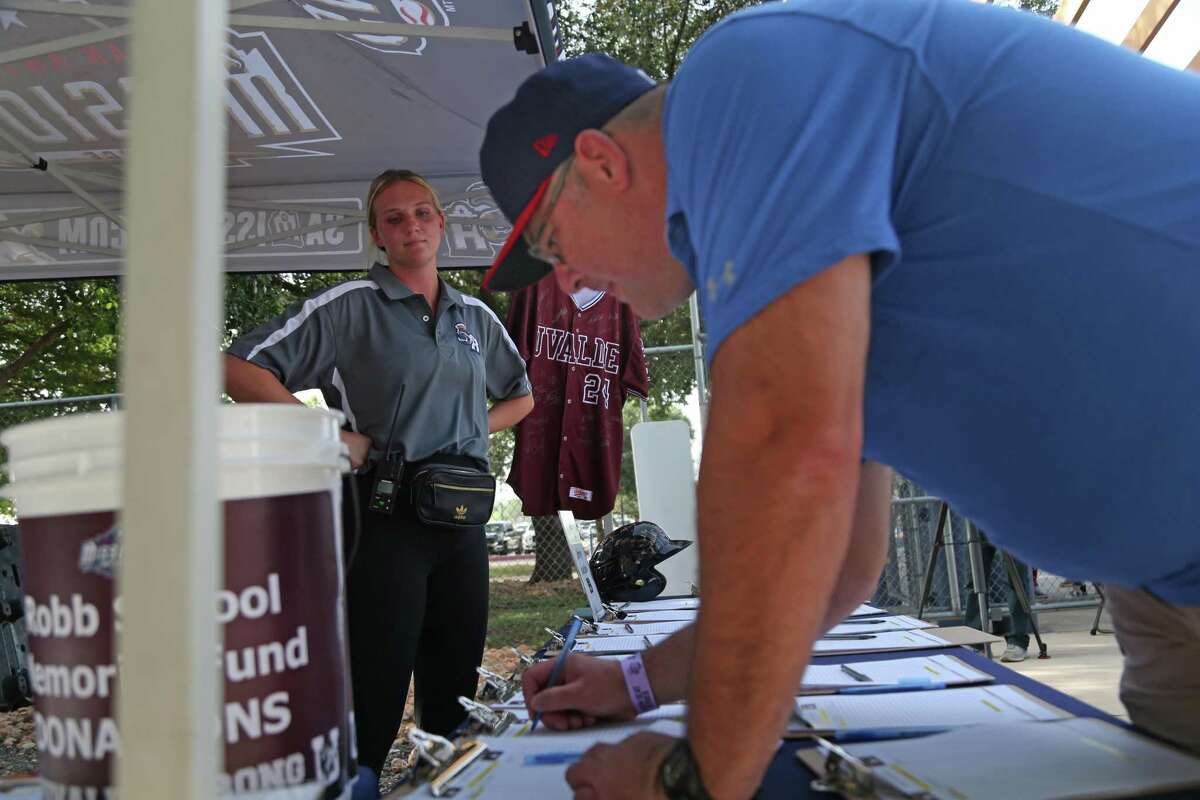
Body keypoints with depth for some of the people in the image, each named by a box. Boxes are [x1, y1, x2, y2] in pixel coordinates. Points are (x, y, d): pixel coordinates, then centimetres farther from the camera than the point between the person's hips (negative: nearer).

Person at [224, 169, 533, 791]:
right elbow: (241, 370, -9)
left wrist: (471, 430, 9)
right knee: (375, 689, -1)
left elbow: (520, 397, 26)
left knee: (457, 682, 14)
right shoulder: (348, 306, -3)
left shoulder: (476, 316, 13)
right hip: (383, 509, -5)